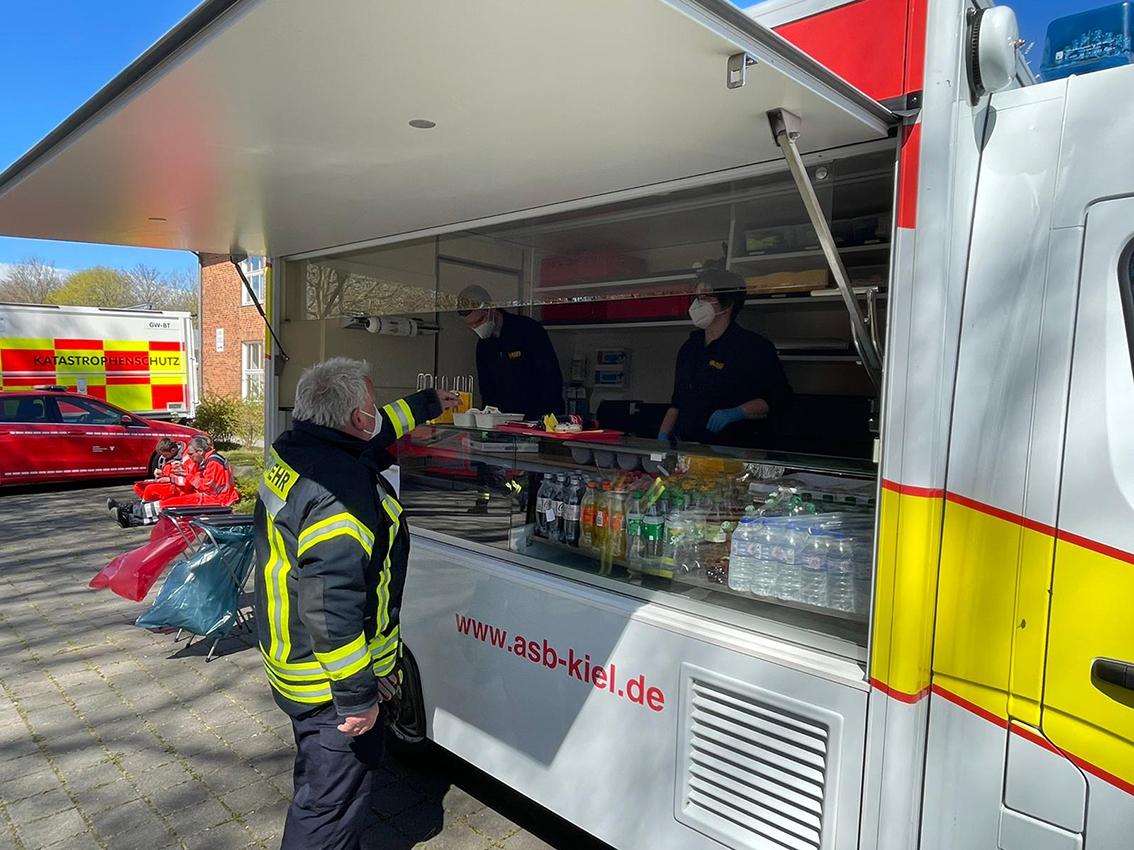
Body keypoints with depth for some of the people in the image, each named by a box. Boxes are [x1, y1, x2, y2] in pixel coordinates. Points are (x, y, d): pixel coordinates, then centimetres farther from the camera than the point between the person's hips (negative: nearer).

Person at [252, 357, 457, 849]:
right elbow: (332, 606, -33)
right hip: (329, 682, -10)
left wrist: (429, 403, 31)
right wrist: (357, 695, -25)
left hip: (295, 659, 10)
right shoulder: (339, 491, -31)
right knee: (331, 800, 8)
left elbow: (376, 430, 19)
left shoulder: (296, 450, 0)